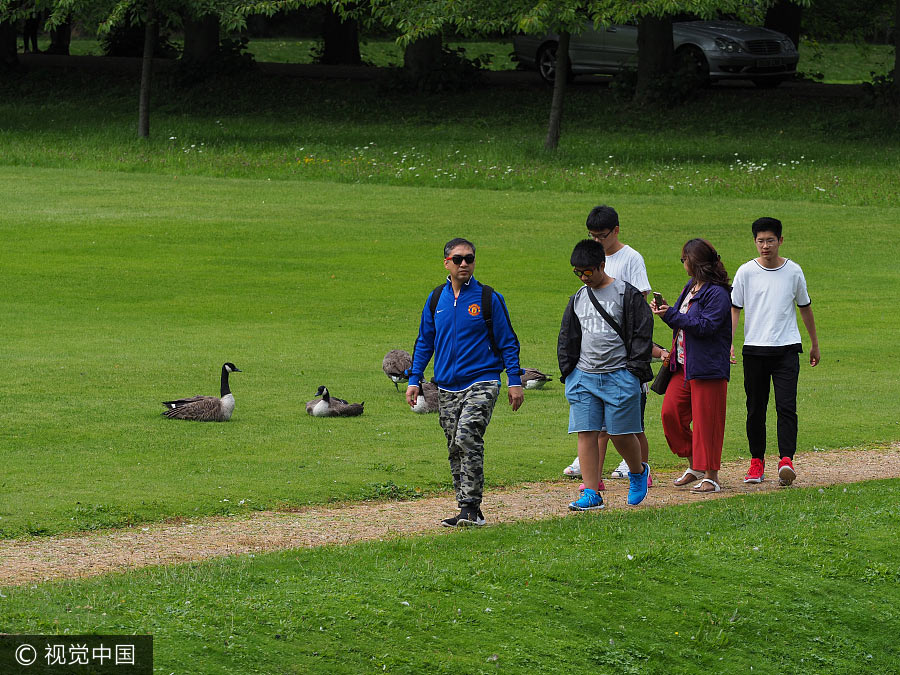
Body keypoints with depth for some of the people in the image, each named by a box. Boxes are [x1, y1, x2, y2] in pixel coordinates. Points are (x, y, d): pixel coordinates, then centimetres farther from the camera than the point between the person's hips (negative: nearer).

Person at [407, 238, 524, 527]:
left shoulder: (488, 298, -2)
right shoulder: (435, 299, 10)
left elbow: (508, 342, 1)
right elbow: (424, 342, 18)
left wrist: (515, 381, -3)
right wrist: (414, 380, 12)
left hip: (481, 383, -5)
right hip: (447, 387, 5)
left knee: (467, 439, -21)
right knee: (456, 449, 6)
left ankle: (471, 507, -17)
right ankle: (466, 512, 12)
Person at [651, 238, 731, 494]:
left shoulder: (718, 293, -14)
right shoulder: (690, 288, 15)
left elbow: (706, 326, -22)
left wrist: (671, 315, -21)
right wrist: (663, 310, 4)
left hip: (707, 367, -9)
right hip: (683, 366, 9)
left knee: (706, 421, -4)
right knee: (671, 412, 4)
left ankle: (711, 475, 3)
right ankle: (694, 466, 17)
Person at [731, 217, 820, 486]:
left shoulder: (793, 271, 4)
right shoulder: (746, 272, 1)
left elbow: (805, 308, 17)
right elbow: (734, 309, 3)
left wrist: (815, 344, 23)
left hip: (787, 349, 0)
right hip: (754, 349, 0)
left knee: (786, 405, -13)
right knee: (755, 408, 5)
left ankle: (786, 460, -19)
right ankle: (757, 462, 14)